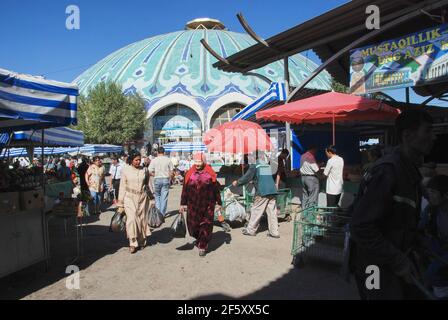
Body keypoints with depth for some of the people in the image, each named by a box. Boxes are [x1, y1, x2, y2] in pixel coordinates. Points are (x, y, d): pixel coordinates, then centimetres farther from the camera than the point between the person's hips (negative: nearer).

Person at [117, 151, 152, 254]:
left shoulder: (144, 170, 2)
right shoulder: (125, 170, -2)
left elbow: (148, 184, 9)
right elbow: (122, 187, 1)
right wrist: (120, 204, 1)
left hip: (142, 198, 2)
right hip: (129, 198, -2)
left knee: (141, 218, 6)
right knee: (131, 218, -12)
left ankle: (141, 241, 22)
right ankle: (133, 243, 0)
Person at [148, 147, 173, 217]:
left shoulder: (154, 160, -3)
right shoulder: (168, 160, 0)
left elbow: (150, 172, -8)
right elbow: (171, 172, -1)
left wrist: (155, 175, 9)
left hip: (157, 179, 0)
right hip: (166, 179, 0)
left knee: (157, 196, 15)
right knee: (164, 197, 6)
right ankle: (162, 213, 8)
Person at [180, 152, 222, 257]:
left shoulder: (210, 174, -1)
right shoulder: (190, 174, 3)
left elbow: (216, 189, 4)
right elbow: (185, 189, 6)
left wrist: (219, 203, 4)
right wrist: (183, 204, 4)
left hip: (207, 205, -1)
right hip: (193, 205, 2)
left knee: (206, 226, 1)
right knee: (193, 225, 7)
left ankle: (203, 246, 16)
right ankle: (198, 239, 38)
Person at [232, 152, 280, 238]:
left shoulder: (254, 165, -2)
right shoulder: (267, 165, 17)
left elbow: (247, 177, -2)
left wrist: (237, 182, 13)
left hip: (262, 192, -5)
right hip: (272, 190, 6)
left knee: (256, 211, 4)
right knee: (272, 212, 7)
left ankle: (250, 230, 14)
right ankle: (274, 232, 9)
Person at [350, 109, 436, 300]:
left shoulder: (410, 169, 7)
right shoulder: (387, 171, -24)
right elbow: (361, 227, -27)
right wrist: (398, 262, -21)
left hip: (397, 261, 9)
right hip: (376, 267, -9)